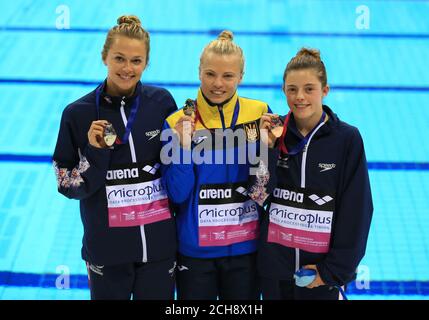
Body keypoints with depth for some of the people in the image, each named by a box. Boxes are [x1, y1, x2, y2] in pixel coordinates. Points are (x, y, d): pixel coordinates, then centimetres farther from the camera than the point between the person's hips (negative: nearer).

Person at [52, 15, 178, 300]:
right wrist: (94, 151, -17)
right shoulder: (78, 113, -7)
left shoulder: (162, 103, -2)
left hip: (159, 243, 1)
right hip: (107, 247, -1)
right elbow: (69, 187, -3)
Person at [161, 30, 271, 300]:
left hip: (246, 248, 1)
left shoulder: (260, 114, -4)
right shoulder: (179, 123, -7)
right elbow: (177, 194, -8)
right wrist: (184, 146, -20)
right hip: (195, 251, -1)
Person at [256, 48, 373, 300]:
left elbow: (356, 210, -7)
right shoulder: (275, 132, 0)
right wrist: (266, 147, -15)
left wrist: (335, 268, -11)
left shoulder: (347, 138, -7)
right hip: (275, 266, 2)